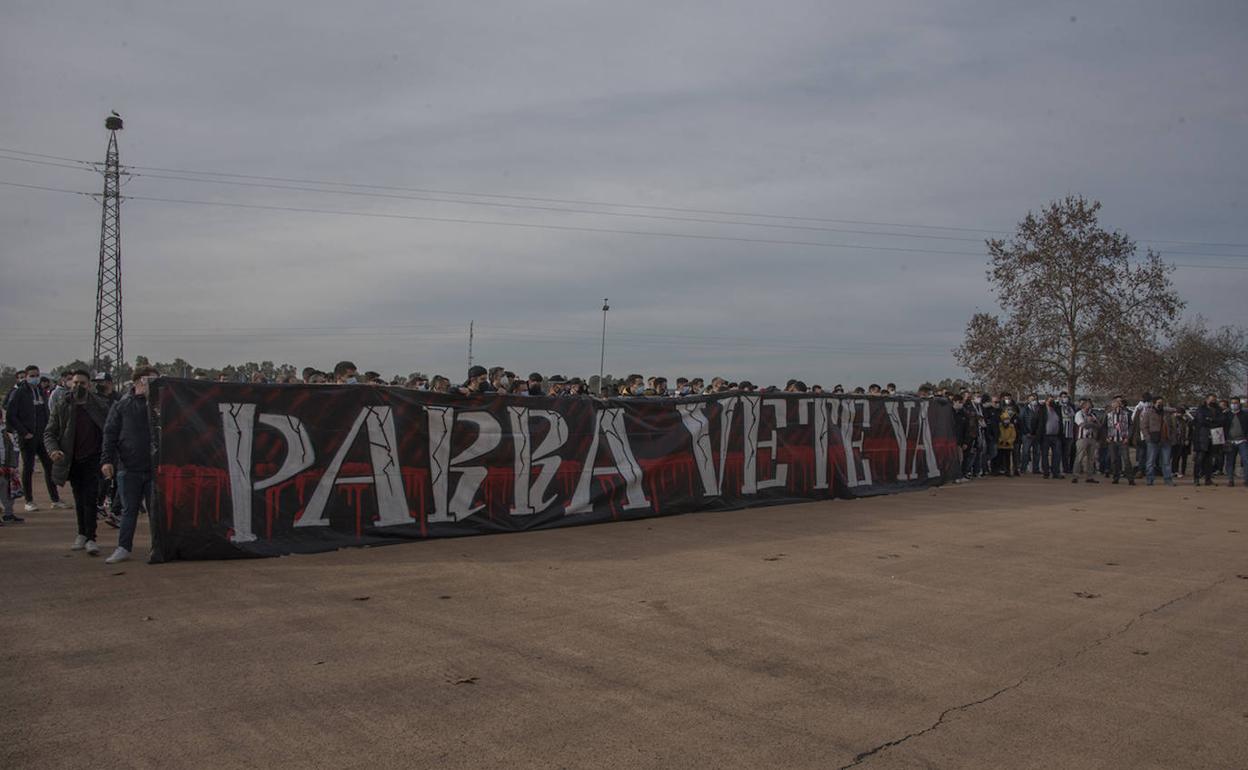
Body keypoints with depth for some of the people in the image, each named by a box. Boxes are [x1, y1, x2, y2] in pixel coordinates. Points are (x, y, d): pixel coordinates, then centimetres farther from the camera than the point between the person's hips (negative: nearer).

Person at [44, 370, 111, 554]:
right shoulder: (62, 407, 0)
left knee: (90, 498, -9)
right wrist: (53, 450, -18)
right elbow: (49, 432, 2)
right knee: (79, 499, 14)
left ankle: (90, 538, -8)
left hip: (92, 459, -2)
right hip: (72, 461, 2)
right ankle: (82, 534, 28)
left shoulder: (100, 405, -2)